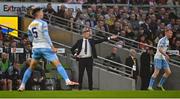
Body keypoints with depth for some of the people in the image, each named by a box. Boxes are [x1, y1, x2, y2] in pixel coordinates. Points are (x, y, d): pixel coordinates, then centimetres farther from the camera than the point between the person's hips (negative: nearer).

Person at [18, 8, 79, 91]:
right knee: (58, 64, -8)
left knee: (31, 68, 17)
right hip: (45, 47, -5)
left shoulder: (30, 26, 9)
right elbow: (46, 36, -17)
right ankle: (67, 81, -21)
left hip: (36, 48, 6)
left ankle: (22, 86, 14)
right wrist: (52, 47, -16)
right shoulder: (43, 23, -8)